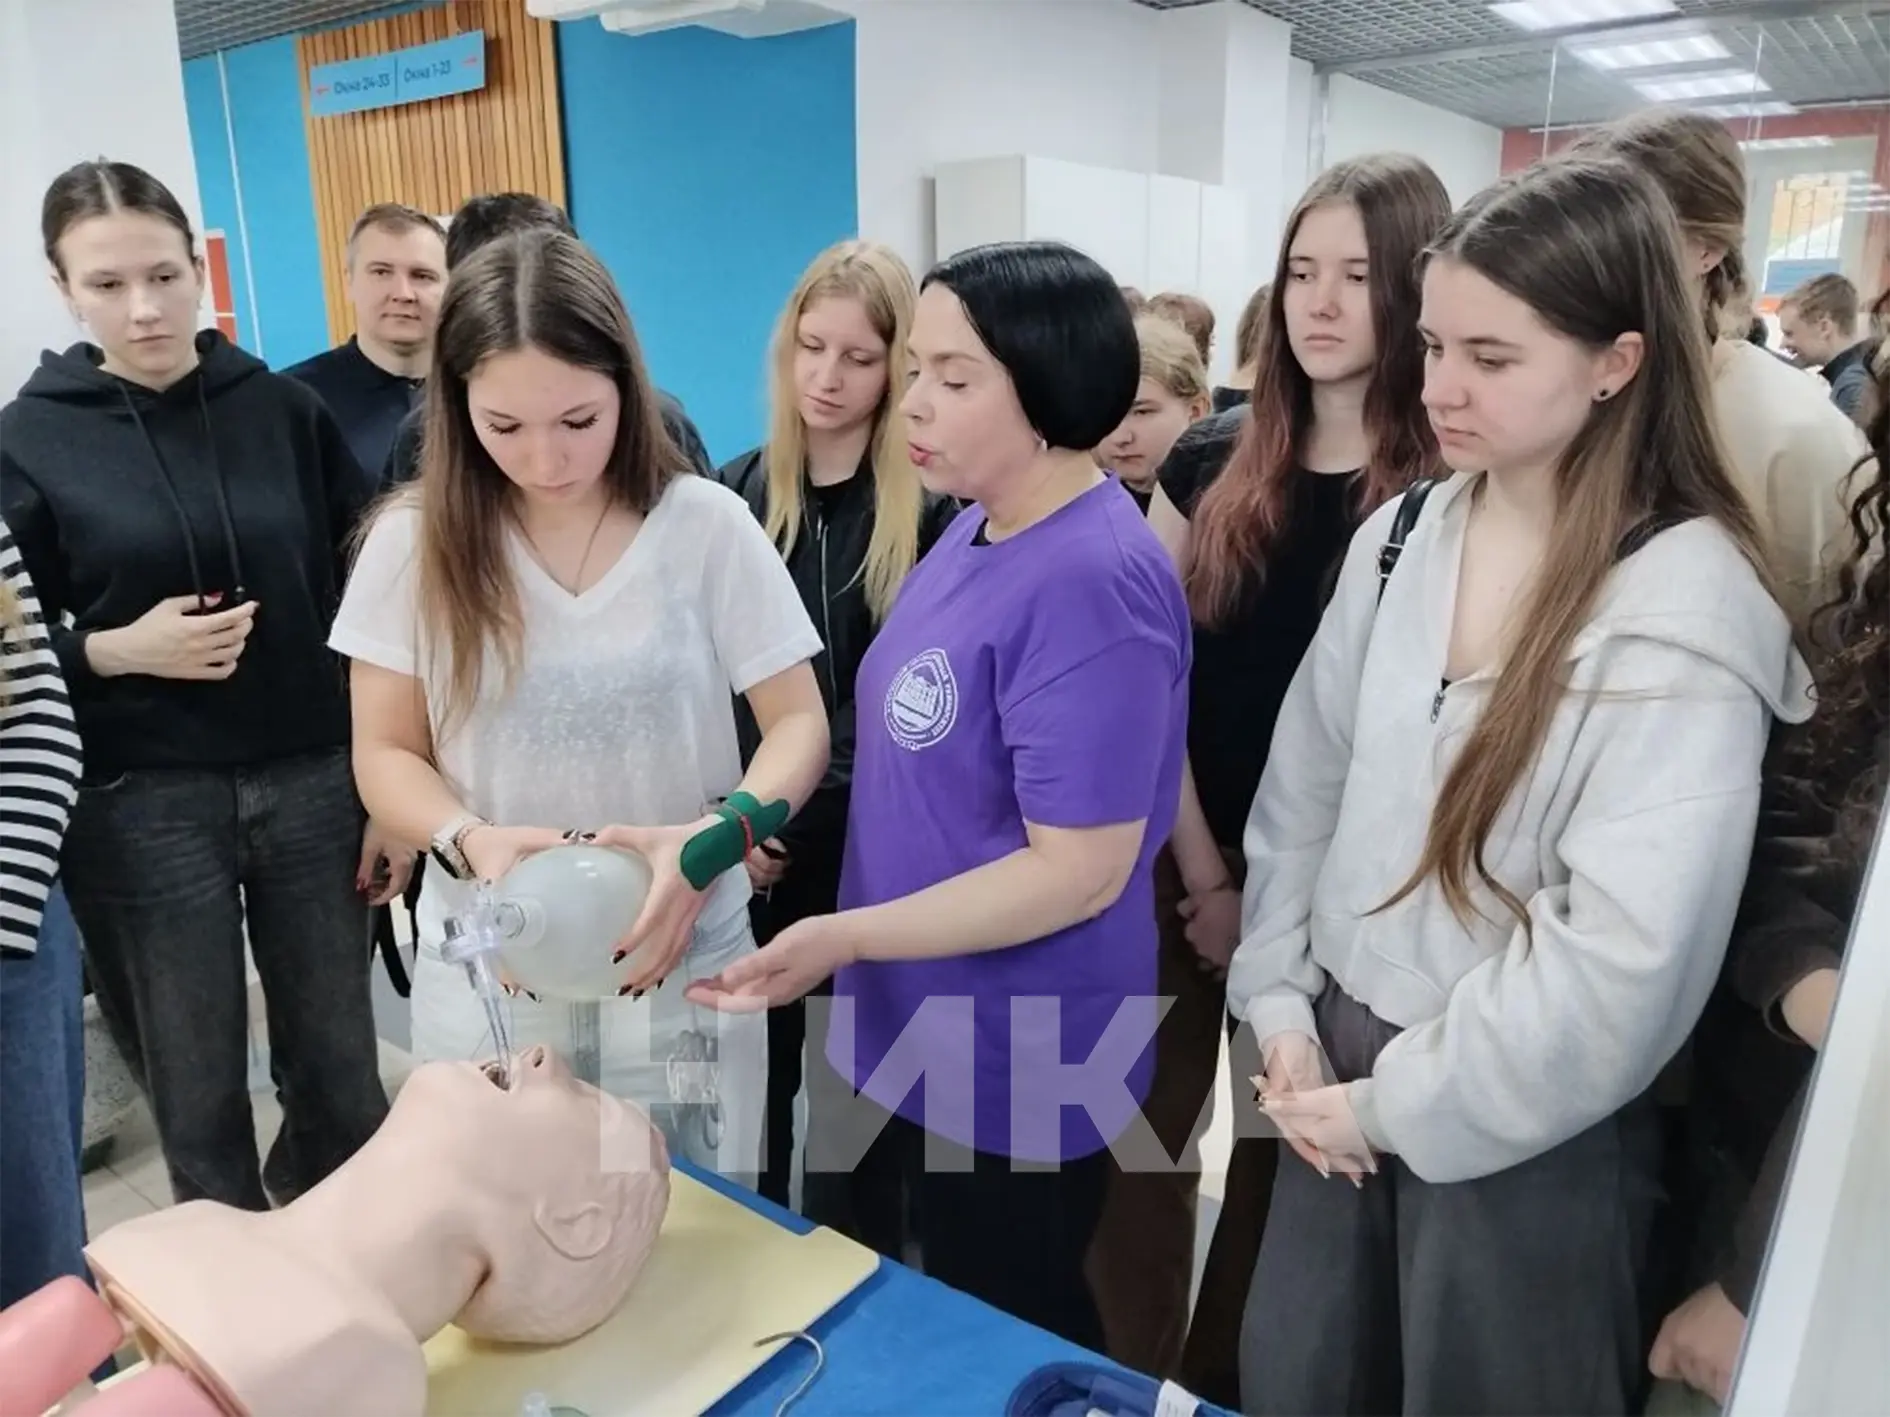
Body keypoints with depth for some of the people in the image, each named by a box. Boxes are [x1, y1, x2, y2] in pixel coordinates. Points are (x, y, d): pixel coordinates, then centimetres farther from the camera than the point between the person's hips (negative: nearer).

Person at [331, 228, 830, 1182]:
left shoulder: (708, 525, -8)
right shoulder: (414, 542, -5)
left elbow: (798, 725, -5)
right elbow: (386, 753, 1)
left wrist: (713, 838, -25)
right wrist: (471, 843, -20)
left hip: (681, 962, 0)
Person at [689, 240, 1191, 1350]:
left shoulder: (1092, 582, -26)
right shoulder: (978, 529, 2)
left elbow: (1079, 871, -26)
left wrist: (844, 939, -27)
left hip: (1013, 1071, -9)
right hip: (915, 1035, 9)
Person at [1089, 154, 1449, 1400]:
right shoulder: (1211, 464, 0)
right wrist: (1208, 881, -6)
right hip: (1182, 868, 3)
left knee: (1288, 1158, 15)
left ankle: (1225, 1381, 38)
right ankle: (1124, 1379, 33)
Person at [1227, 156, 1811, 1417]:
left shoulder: (1687, 601, -16)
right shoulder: (1399, 539, 1)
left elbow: (1625, 957, -22)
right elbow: (1302, 786, 4)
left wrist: (1399, 1105, -14)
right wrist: (1283, 1010, -2)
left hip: (1524, 1130, -5)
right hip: (1340, 1067, 5)